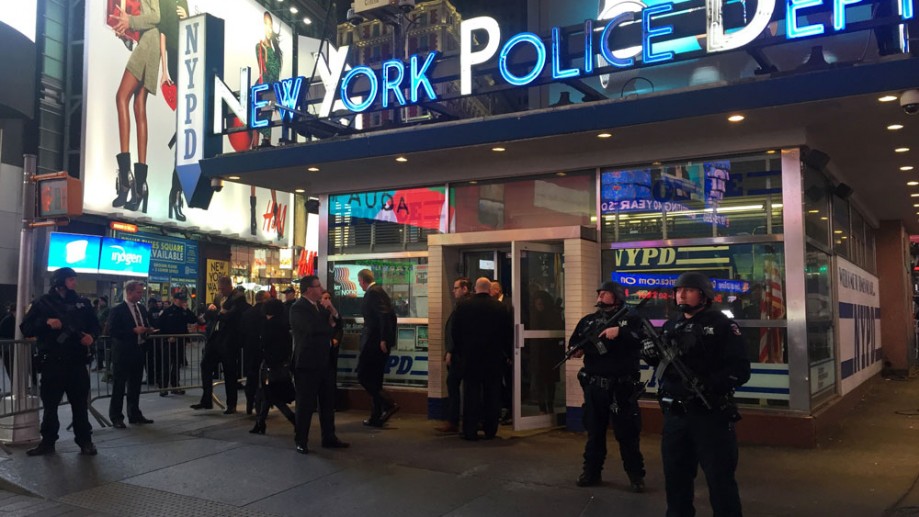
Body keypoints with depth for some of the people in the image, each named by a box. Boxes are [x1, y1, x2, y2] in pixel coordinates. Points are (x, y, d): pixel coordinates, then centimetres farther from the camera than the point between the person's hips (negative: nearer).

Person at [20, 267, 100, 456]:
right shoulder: (43, 303, 2)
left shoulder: (82, 303, 9)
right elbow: (25, 328, -1)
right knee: (50, 404, 7)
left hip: (77, 362, 2)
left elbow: (95, 325, 15)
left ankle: (85, 441, 13)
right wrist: (45, 322, -18)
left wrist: (91, 336, -6)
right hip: (52, 362, -1)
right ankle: (47, 441, 18)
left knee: (80, 404, 6)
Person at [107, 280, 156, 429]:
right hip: (123, 354, -7)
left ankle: (134, 415, 23)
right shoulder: (117, 310, -11)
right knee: (119, 387, 2)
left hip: (139, 352, 7)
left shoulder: (142, 309, 11)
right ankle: (116, 417, 8)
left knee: (135, 386, 14)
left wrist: (148, 330, -3)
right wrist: (134, 331, -23)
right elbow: (112, 331, -17)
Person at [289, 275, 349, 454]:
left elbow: (335, 323, 13)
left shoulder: (320, 306, 13)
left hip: (324, 362, 8)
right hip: (307, 363, -8)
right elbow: (313, 328, -27)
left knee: (328, 402, 13)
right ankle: (301, 441, 13)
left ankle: (329, 438, 23)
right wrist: (329, 325, -9)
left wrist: (332, 311, -5)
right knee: (306, 404, 1)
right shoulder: (298, 308, -13)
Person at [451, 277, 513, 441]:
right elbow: (509, 333, 1)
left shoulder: (463, 306, -3)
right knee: (492, 394, 8)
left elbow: (455, 332, 1)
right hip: (494, 358, 1)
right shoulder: (500, 307, -3)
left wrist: (459, 351, 13)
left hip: (470, 357, 0)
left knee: (471, 393, 4)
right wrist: (506, 352, 12)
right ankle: (490, 430, 12)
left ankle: (470, 431, 2)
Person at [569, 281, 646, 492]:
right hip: (594, 386, 4)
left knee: (627, 433, 3)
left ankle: (636, 475, 15)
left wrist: (620, 331, -27)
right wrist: (577, 349, -11)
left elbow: (643, 340, -16)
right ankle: (591, 472, 24)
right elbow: (573, 344, 12)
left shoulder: (630, 319, -1)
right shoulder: (588, 320, 12)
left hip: (622, 387, -4)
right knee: (594, 431, 13)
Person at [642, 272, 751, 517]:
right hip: (674, 413, 6)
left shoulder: (722, 325, -6)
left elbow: (740, 370, -13)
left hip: (710, 414, -6)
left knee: (719, 479, 2)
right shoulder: (670, 327, 13)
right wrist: (650, 354, -1)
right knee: (675, 475, 16)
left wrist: (708, 385, -26)